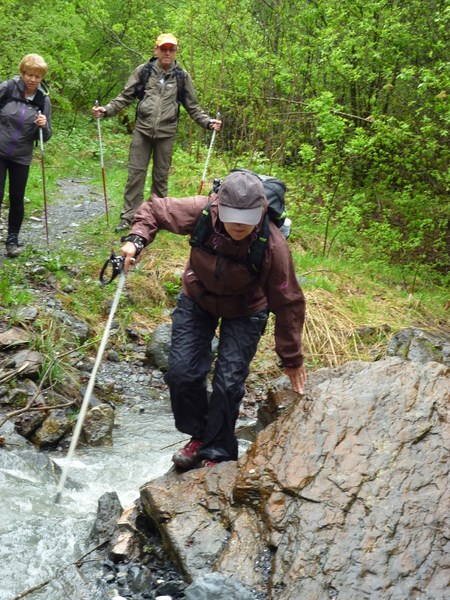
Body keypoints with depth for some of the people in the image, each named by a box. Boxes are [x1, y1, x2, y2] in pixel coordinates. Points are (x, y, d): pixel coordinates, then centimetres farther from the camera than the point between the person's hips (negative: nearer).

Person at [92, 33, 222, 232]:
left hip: (166, 133, 1)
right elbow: (125, 96, 6)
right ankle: (128, 217, 6)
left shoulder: (182, 77, 4)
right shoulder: (143, 71, 2)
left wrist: (208, 122, -4)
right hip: (142, 130, 0)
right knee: (135, 173, 0)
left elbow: (193, 107, 10)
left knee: (161, 176, 9)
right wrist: (106, 110, -6)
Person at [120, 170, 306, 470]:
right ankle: (199, 435, 25)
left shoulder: (273, 246, -33)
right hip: (197, 300, 3)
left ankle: (218, 453, 14)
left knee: (228, 382, -9)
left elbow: (288, 304, -22)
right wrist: (136, 240, -29)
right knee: (182, 372, -2)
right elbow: (155, 209, -9)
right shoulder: (200, 212, -29)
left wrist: (292, 360, -16)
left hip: (244, 313, -2)